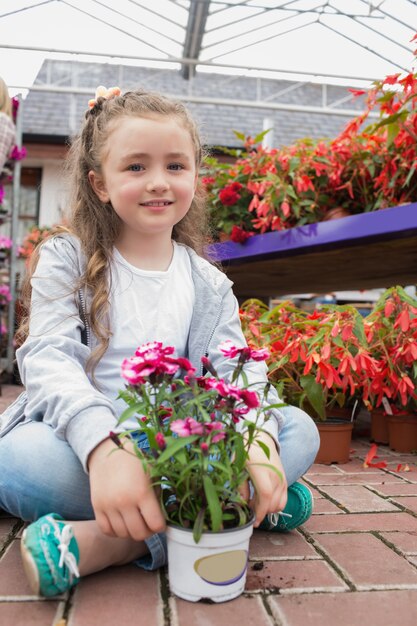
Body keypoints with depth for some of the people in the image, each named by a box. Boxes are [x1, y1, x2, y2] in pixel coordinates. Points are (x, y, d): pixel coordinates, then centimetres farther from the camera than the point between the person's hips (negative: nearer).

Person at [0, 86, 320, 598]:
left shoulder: (209, 285, 8)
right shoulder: (65, 259, -1)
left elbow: (238, 370, -4)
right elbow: (48, 359, -16)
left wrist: (259, 440, -28)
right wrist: (102, 446, -37)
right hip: (80, 443, -2)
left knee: (300, 429, -14)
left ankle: (117, 541, -28)